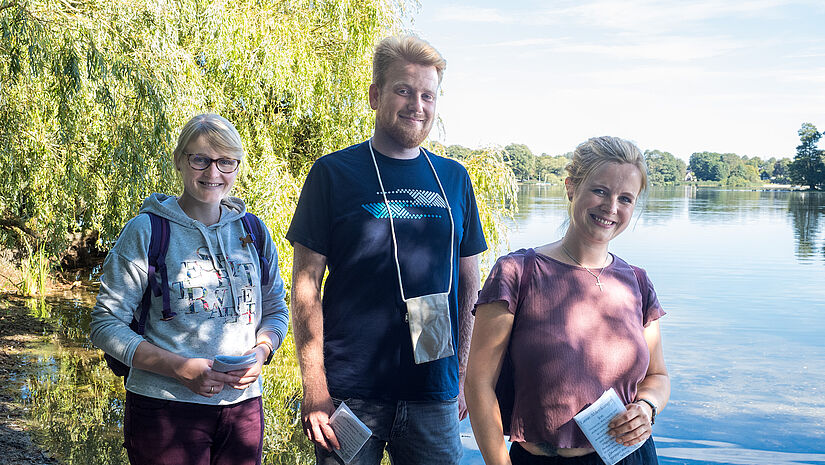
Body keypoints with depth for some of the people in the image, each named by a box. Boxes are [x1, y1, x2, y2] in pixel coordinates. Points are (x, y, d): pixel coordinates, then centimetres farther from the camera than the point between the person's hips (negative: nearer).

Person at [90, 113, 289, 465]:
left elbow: (276, 310, 15)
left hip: (243, 405, 4)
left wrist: (261, 351, -7)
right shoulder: (146, 231, -5)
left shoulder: (253, 232, 7)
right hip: (165, 406, -3)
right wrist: (181, 368, -17)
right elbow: (106, 324, -6)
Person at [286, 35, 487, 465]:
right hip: (350, 392, -3)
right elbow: (305, 284, -5)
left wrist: (464, 376, 8)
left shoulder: (454, 179, 8)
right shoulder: (333, 173, -3)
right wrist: (314, 389, -11)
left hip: (434, 395, 3)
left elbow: (469, 284, 12)